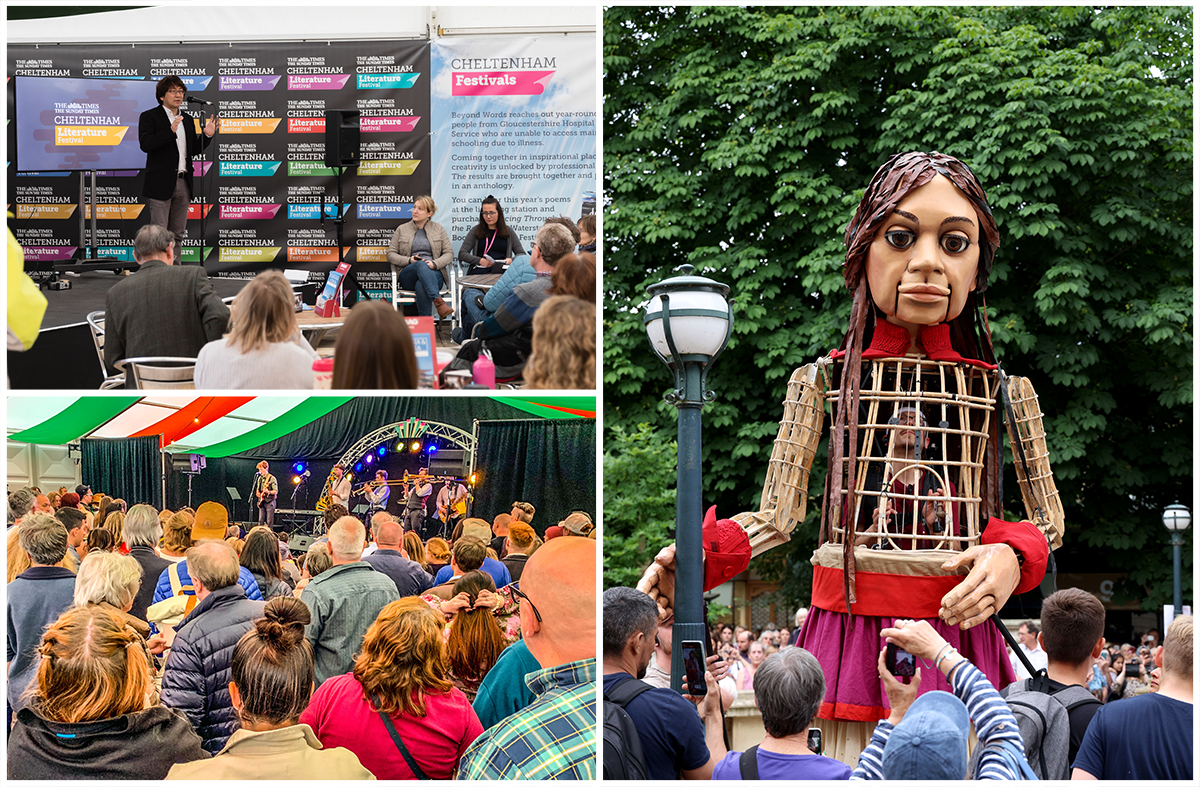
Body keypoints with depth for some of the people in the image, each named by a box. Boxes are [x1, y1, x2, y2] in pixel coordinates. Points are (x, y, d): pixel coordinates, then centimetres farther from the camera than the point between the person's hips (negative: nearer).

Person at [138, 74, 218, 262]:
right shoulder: (149, 117, -3)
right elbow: (146, 144, -18)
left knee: (177, 233, 10)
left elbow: (193, 150, 17)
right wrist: (170, 131, -29)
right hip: (160, 184, -6)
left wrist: (207, 135, -1)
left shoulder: (188, 119, 16)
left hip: (183, 183, 6)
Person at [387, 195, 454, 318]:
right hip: (407, 275, 0)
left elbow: (449, 254, 9)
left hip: (434, 273, 0)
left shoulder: (439, 229, 15)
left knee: (421, 286, -38)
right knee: (421, 265, -38)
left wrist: (434, 264, -12)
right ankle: (439, 302, -55)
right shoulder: (402, 229, 15)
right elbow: (390, 254, 11)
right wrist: (409, 260, -8)